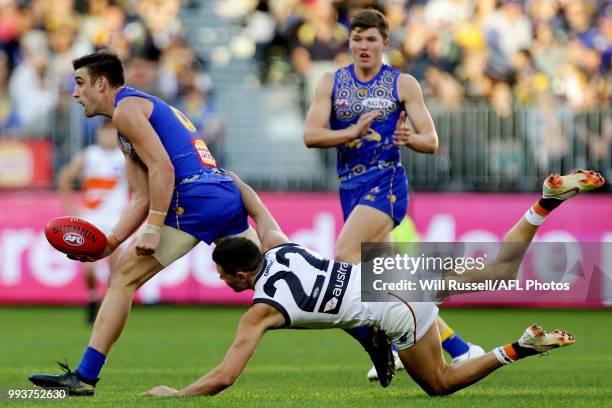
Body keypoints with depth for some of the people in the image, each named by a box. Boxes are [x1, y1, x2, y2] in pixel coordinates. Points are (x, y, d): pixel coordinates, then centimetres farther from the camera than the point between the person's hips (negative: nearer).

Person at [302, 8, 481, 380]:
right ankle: (459, 348, 12)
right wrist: (352, 132, -19)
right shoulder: (331, 83, 8)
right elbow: (311, 135, -3)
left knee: (344, 256, -24)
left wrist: (410, 137, -23)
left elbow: (432, 141, -1)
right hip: (351, 187, 5)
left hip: (386, 184, -5)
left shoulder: (403, 84, 0)